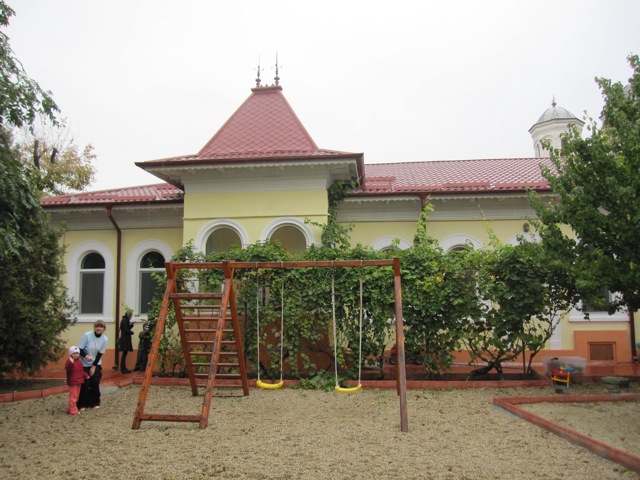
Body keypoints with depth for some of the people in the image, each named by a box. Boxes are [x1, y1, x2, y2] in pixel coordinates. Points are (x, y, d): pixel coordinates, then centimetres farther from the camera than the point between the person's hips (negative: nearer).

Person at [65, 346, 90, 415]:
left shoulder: (79, 361, 10)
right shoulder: (70, 361, -15)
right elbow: (67, 369, -34)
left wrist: (86, 375, 6)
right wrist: (70, 363, -50)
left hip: (79, 381, 9)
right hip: (72, 382, -8)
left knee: (76, 396, 16)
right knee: (73, 396, -4)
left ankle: (71, 409, 27)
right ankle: (73, 411, 3)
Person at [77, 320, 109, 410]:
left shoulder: (105, 339, -9)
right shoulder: (87, 335, -19)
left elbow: (100, 354, -5)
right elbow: (79, 349, -16)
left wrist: (94, 366, -8)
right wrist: (85, 356, -33)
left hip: (96, 364, 3)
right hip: (84, 364, -3)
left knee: (95, 383, 1)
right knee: (85, 384, -4)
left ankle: (95, 402, 16)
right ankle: (82, 404, 10)